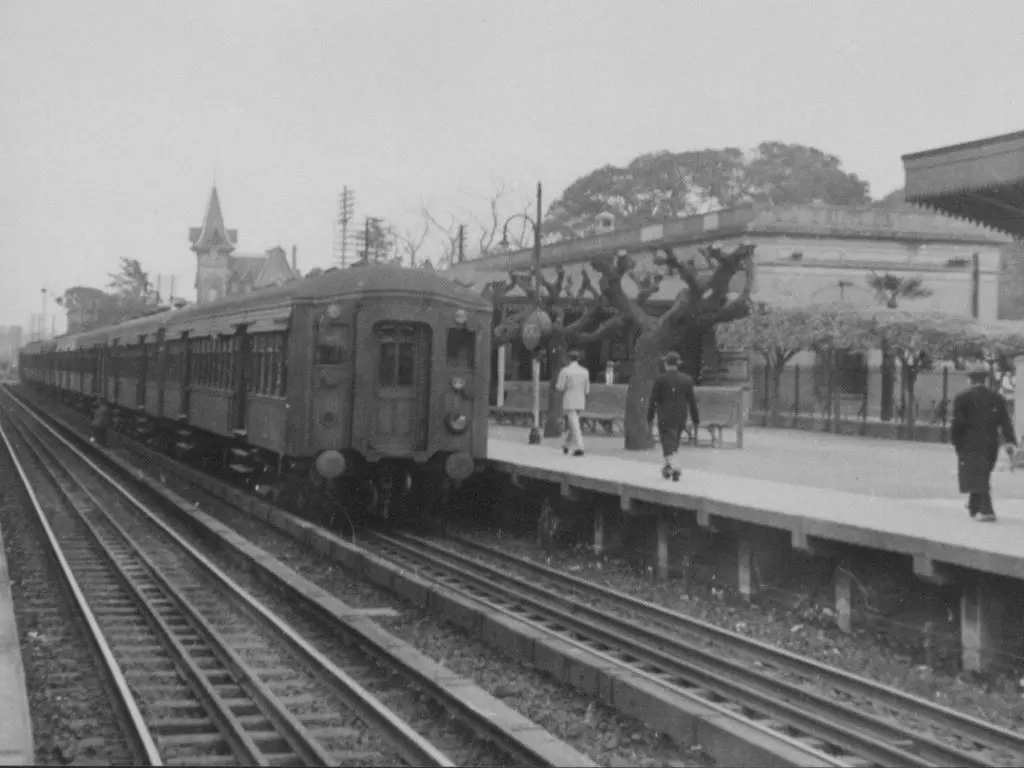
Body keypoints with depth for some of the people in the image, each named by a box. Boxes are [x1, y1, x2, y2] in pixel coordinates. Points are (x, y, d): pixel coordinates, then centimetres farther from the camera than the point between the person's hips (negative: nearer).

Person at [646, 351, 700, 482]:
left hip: (665, 418, -4)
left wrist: (649, 418, 3)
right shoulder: (687, 380, 0)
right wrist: (696, 420, 7)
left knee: (668, 444, -3)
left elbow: (653, 401, -6)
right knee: (674, 444, 18)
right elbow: (692, 401, 2)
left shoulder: (660, 380, -8)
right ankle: (667, 468, 29)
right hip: (681, 418, 4)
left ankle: (674, 468, -23)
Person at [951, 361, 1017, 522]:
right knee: (982, 476, 19)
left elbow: (958, 423, -8)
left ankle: (987, 511, -21)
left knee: (977, 478, -8)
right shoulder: (997, 399, 7)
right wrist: (1011, 441, -9)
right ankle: (974, 507, 32)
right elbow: (1005, 422, -3)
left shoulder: (962, 398, -4)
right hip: (992, 445, 5)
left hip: (971, 444, -5)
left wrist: (956, 442, 3)